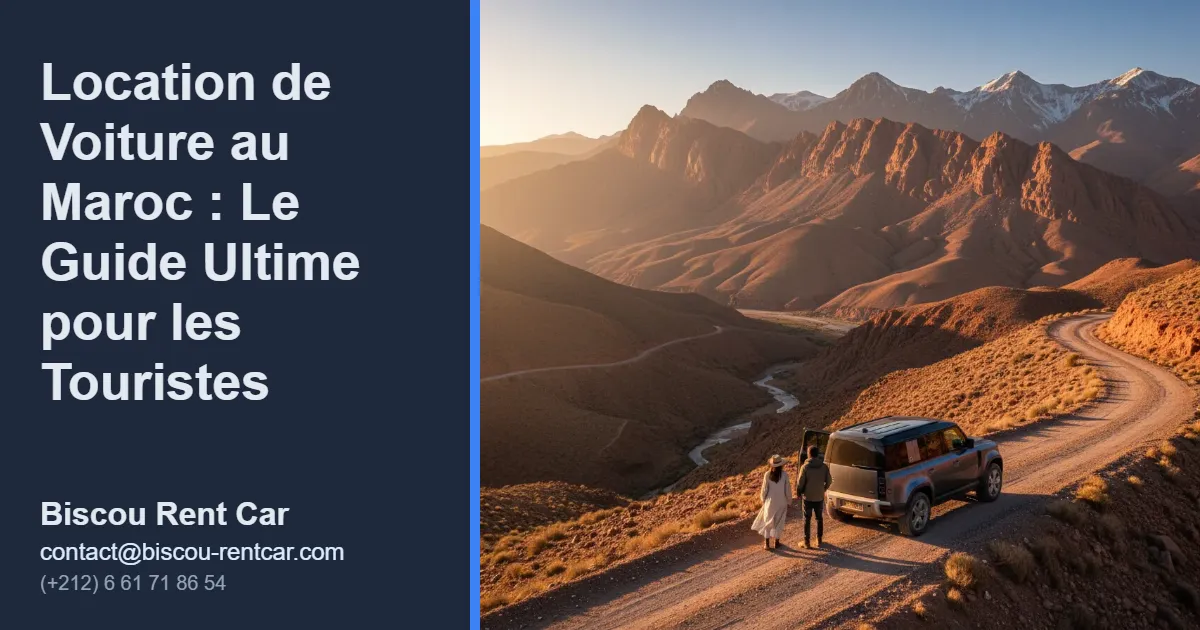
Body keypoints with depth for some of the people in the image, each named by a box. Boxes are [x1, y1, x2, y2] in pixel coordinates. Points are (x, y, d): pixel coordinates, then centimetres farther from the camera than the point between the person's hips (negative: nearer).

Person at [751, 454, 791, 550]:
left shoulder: (767, 474, -12)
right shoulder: (784, 475, -12)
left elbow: (764, 489, -6)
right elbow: (787, 489, -7)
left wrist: (762, 498, 11)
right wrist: (789, 501, 7)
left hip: (770, 502, 0)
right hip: (781, 502, 0)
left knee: (767, 521, 13)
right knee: (778, 522, 16)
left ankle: (767, 543, 14)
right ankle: (777, 541, 23)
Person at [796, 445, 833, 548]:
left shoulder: (805, 467, -15)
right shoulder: (824, 466, -6)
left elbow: (800, 482, -13)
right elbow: (829, 481, 1)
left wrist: (798, 493, 4)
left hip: (808, 497, -3)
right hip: (820, 497, 3)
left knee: (807, 519, 7)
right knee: (820, 519, 17)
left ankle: (806, 542, 9)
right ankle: (819, 540, 22)